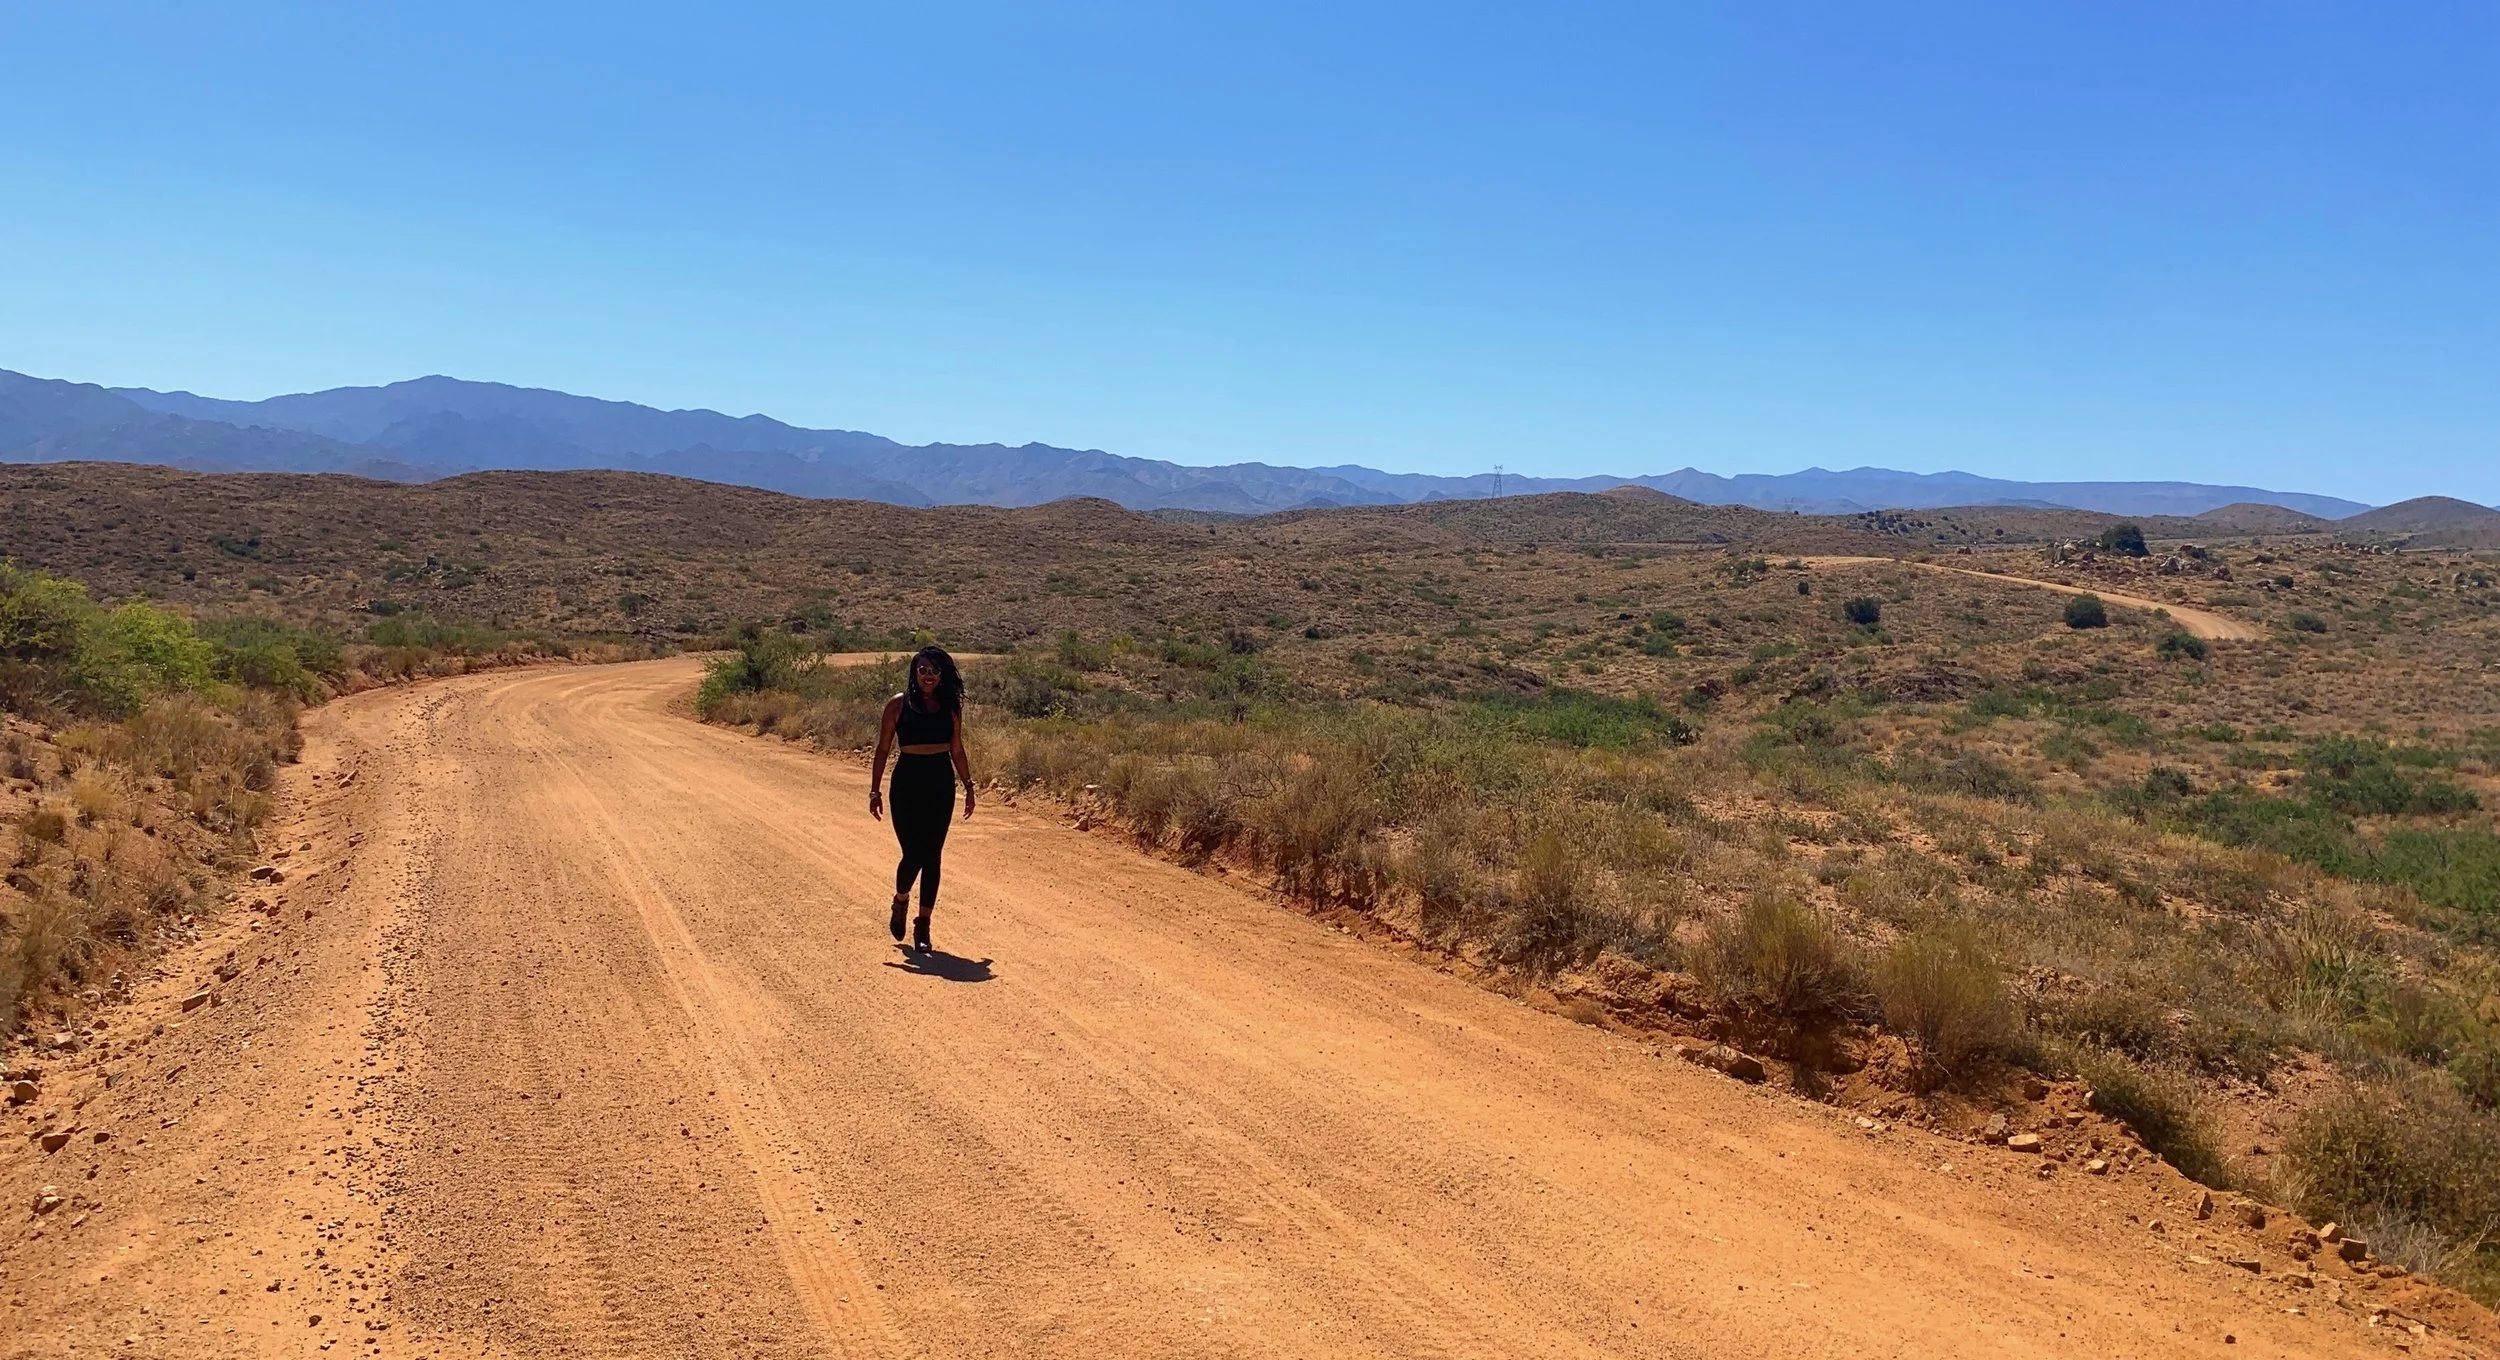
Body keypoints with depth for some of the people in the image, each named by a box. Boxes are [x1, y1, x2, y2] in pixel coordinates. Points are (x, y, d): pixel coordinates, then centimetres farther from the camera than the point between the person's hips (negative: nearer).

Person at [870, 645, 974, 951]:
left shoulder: (950, 706, 6)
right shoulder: (898, 705, -1)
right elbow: (883, 748, 1)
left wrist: (968, 785, 9)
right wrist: (875, 789, -3)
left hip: (941, 786, 2)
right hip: (907, 784, -2)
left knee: (932, 856, 3)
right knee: (913, 854, -7)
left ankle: (923, 926, 12)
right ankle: (900, 900, 26)